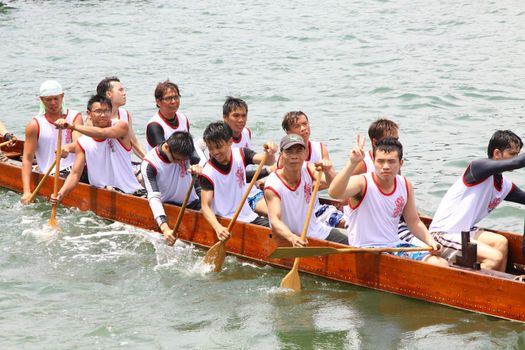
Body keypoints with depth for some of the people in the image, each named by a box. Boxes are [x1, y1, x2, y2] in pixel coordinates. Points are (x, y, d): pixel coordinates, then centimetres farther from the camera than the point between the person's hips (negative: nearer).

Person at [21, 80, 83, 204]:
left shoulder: (75, 117, 8)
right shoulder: (35, 125, 5)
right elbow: (27, 159, 0)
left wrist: (68, 147, -37)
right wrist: (26, 192, -13)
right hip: (50, 177, -1)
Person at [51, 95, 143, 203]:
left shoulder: (122, 127, -4)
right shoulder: (82, 143, 4)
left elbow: (101, 133, -25)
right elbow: (75, 174, 2)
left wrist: (73, 126, -36)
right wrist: (61, 193, -17)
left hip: (129, 192, -3)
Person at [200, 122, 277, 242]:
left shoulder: (240, 155, 2)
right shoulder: (208, 173, -12)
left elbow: (268, 162, -9)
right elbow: (205, 206, -17)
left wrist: (270, 154, -34)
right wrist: (218, 227, -35)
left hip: (248, 216, 4)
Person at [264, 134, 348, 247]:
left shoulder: (307, 169, -4)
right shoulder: (273, 185, -20)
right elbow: (275, 220, -31)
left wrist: (328, 172, -39)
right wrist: (292, 237, -51)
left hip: (317, 231, 5)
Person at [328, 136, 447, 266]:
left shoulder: (405, 185, 7)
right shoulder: (362, 182, -11)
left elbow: (413, 221, 17)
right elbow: (334, 193, -32)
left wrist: (429, 240, -2)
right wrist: (352, 163, -43)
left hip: (396, 245, 6)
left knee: (441, 264, -10)